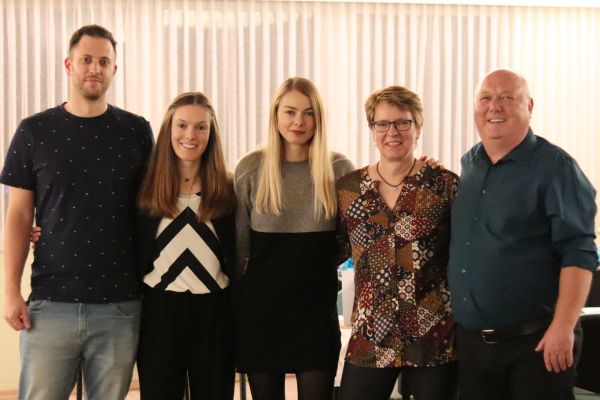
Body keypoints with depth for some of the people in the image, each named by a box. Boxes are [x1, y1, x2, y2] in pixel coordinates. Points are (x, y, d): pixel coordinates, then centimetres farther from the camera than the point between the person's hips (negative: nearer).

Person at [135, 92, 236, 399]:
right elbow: (134, 255, 3)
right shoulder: (147, 188, 3)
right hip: (159, 311, 0)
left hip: (213, 313, 0)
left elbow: (237, 258, 4)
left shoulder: (226, 190, 4)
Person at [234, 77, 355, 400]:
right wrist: (235, 303, 6)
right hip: (261, 306, 1)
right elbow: (239, 243, 4)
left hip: (317, 305, 0)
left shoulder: (338, 168, -1)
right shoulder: (250, 168, -1)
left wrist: (321, 263, -3)